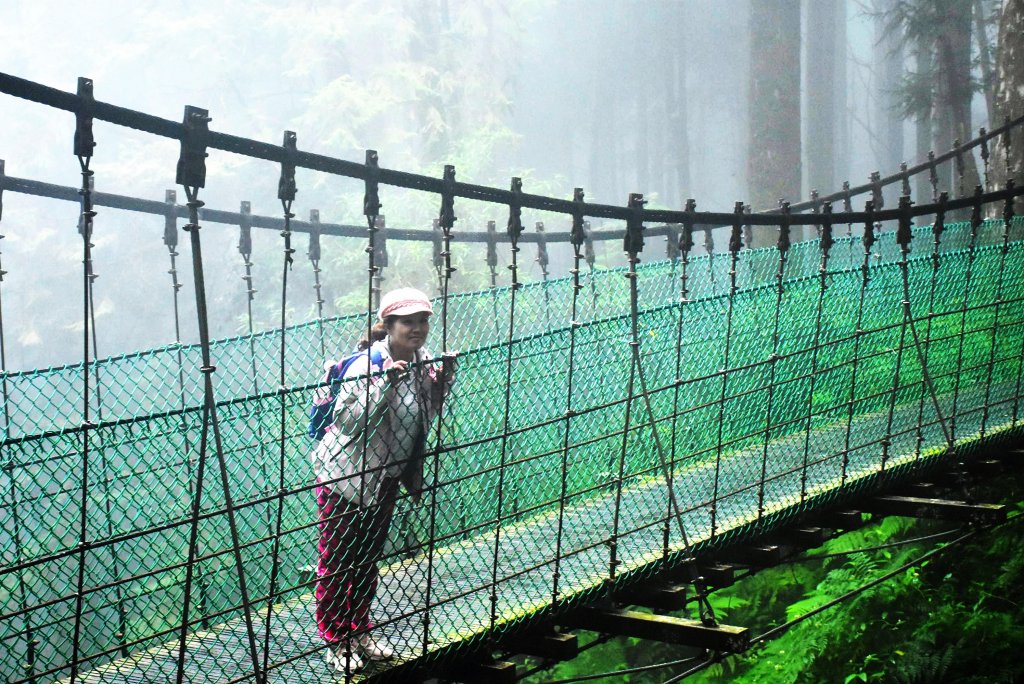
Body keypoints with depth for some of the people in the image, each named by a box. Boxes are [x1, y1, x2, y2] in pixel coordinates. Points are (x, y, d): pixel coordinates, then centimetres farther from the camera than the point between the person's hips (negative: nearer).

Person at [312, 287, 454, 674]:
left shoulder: (422, 362, -1)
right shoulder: (368, 363, -25)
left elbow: (424, 418, 11)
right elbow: (347, 421, -29)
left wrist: (441, 384, -5)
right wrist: (385, 383, -36)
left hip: (385, 479, 8)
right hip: (345, 478, -7)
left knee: (369, 559, 19)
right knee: (337, 562, 3)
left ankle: (359, 631, 33)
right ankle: (334, 640, 16)